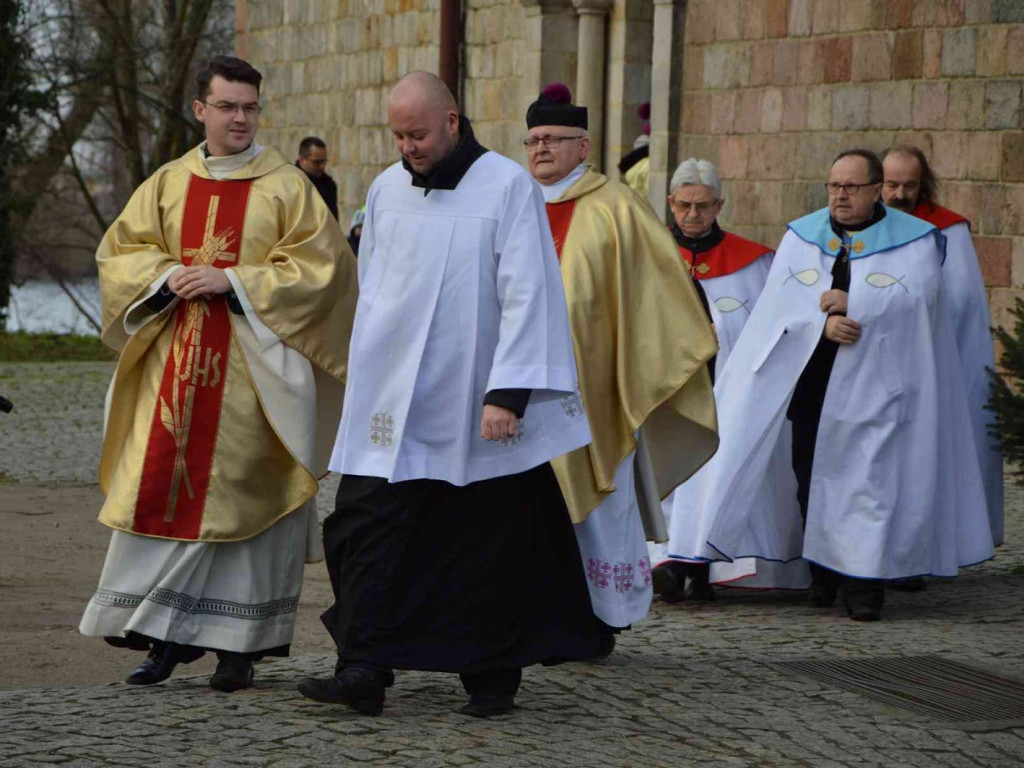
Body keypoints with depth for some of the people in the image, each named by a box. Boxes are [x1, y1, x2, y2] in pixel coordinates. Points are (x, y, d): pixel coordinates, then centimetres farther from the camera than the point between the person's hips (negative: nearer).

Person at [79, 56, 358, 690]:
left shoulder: (287, 187, 0)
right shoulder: (168, 184, 11)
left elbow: (319, 266, -7)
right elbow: (119, 251, 11)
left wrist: (233, 281, -15)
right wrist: (168, 276, -10)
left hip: (252, 371, -3)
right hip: (174, 365, 3)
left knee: (241, 492, -2)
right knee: (162, 489, 0)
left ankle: (239, 644, 5)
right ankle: (166, 636, 8)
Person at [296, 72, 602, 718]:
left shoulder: (507, 186, -8)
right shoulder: (387, 190, 8)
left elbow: (526, 294, -13)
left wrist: (507, 392, -19)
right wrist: (371, 373, 16)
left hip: (474, 400, -4)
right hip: (395, 399, 4)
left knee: (485, 543, 4)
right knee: (368, 527, -7)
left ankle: (493, 677, 16)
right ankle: (365, 672, -9)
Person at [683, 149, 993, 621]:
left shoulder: (913, 241, 3)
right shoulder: (802, 236, 11)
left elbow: (916, 295, -12)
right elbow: (782, 294, -2)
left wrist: (849, 303, -17)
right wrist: (822, 322, -20)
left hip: (874, 384, -3)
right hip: (811, 377, 3)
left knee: (868, 477, -9)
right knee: (812, 473, 4)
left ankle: (863, 581, -7)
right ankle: (822, 570, 16)